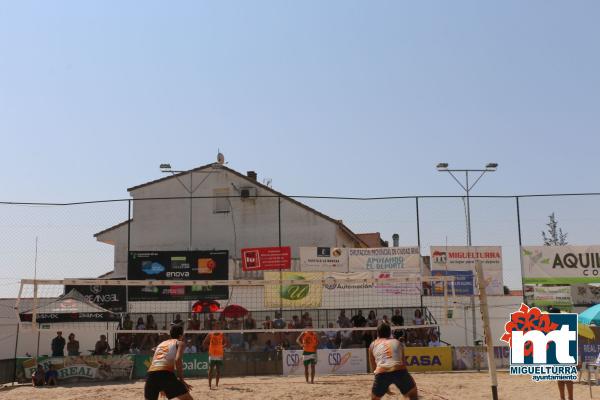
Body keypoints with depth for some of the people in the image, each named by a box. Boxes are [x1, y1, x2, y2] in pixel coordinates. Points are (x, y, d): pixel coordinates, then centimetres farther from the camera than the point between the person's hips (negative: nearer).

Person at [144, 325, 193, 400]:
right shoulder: (179, 343, 14)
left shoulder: (161, 344, 31)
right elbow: (177, 360, -6)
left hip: (151, 373, 6)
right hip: (166, 373, -6)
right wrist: (181, 379, 1)